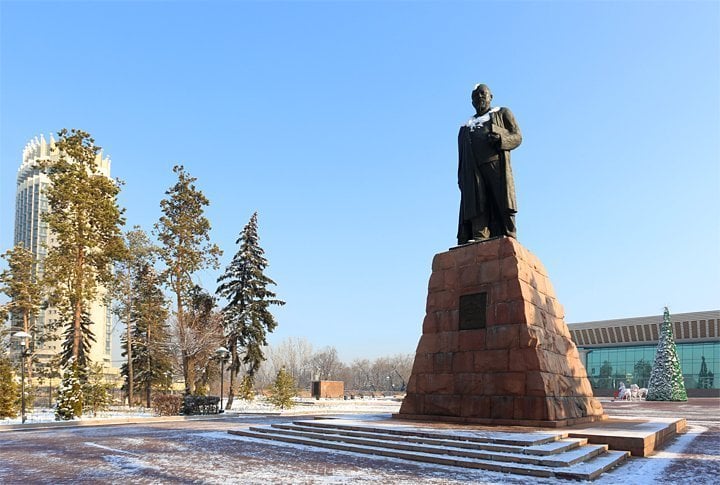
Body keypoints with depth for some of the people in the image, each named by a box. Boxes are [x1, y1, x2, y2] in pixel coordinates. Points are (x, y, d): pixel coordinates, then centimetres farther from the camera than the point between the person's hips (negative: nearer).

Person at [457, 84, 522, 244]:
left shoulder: (502, 113, 24)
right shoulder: (465, 127, 31)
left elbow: (517, 136, 10)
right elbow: (461, 156, 21)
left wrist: (500, 139, -11)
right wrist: (461, 178, 7)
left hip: (496, 164, -2)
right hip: (473, 170, 3)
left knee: (501, 203, -16)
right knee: (477, 201, -16)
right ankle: (479, 238, -28)